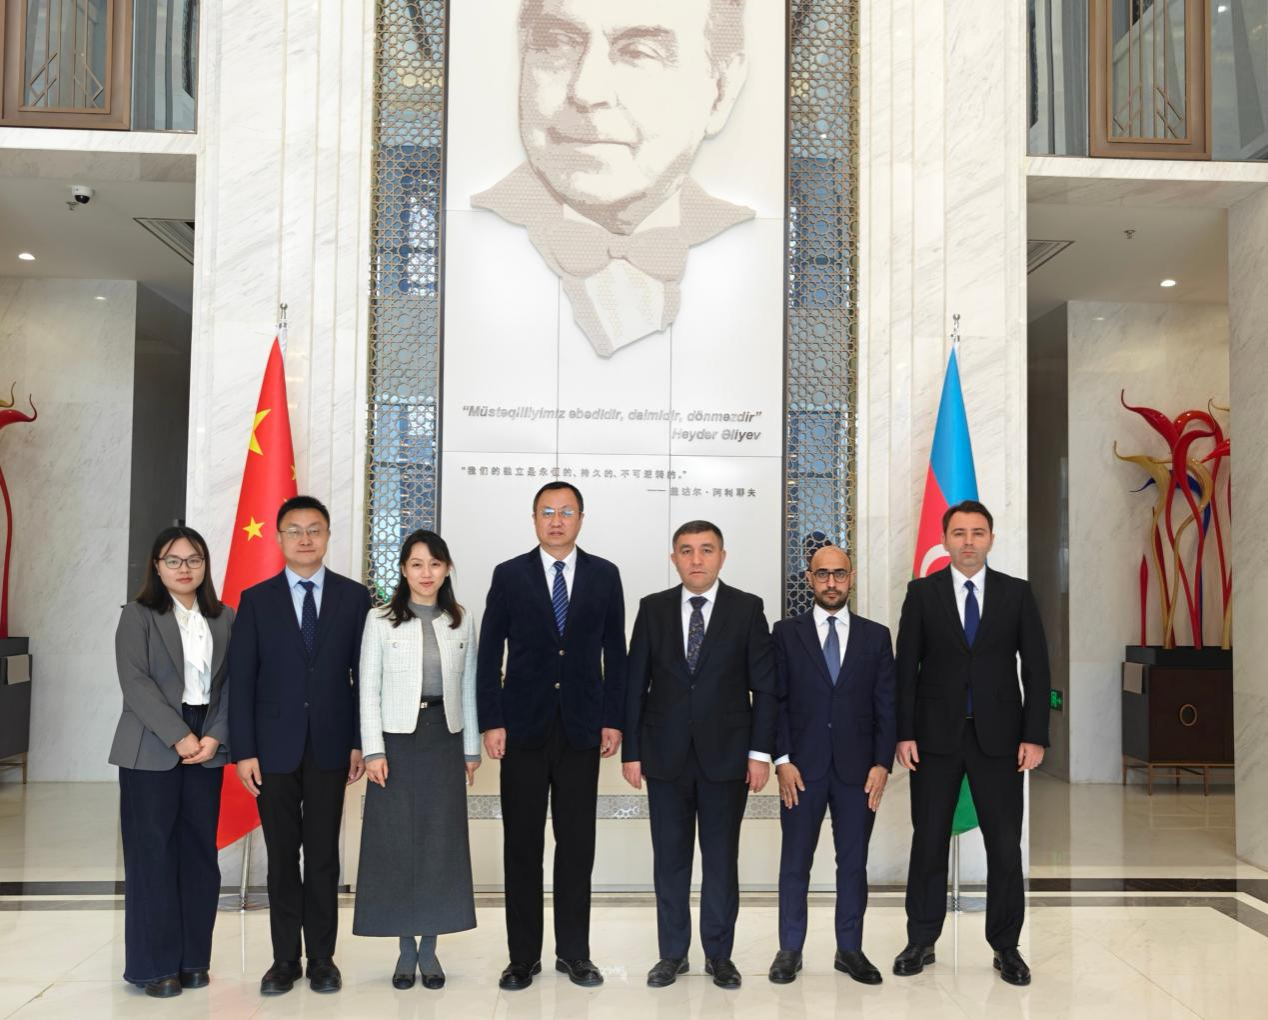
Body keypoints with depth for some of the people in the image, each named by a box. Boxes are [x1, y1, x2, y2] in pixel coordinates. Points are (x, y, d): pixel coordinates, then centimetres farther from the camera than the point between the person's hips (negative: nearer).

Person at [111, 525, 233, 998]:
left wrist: (214, 737, -9)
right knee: (153, 854, 1)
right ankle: (155, 965, 11)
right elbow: (135, 682, -10)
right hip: (151, 749, -3)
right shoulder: (138, 616, 0)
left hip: (207, 748, 3)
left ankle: (193, 958, 16)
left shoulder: (224, 619, 9)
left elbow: (233, 683, 4)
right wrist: (178, 737, -16)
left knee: (199, 852, 6)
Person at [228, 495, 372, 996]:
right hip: (274, 747, 0)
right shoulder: (256, 599, 1)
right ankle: (285, 958, 20)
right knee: (282, 857, 8)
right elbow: (241, 680, -1)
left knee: (323, 856, 7)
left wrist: (360, 742, -3)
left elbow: (363, 674, 2)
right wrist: (243, 751, -6)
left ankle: (322, 958, 19)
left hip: (330, 746, 0)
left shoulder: (354, 596, 2)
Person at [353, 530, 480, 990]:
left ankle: (429, 947, 16)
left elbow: (468, 688, 10)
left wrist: (471, 748, 9)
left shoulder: (462, 622, 6)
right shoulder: (380, 620, -1)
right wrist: (372, 750, -8)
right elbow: (368, 689, -2)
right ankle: (406, 948, 16)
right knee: (396, 843, 2)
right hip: (396, 740, -2)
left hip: (444, 739, 2)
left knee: (442, 843, 4)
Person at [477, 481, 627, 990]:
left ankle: (574, 952, 19)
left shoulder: (604, 575, 5)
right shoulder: (509, 575, 2)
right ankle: (523, 956, 16)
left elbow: (615, 653, 6)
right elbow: (489, 654, 1)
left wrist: (613, 720, 0)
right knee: (522, 845, 5)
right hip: (523, 726, 0)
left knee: (577, 844, 7)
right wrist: (491, 723, -5)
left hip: (582, 728, 1)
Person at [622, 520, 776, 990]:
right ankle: (673, 954, 22)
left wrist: (760, 752, -6)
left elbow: (764, 686, -1)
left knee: (721, 858, 8)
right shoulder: (653, 608, 3)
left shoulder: (747, 608, -1)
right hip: (665, 756, 1)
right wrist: (631, 751, 0)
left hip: (726, 756, -1)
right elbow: (636, 684, 4)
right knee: (670, 857, 9)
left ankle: (719, 955, 22)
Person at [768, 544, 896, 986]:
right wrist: (782, 760, -8)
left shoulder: (876, 636, 7)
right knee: (795, 862, 5)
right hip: (802, 767, -1)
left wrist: (882, 763, -3)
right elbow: (775, 700, 1)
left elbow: (886, 705, 5)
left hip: (857, 768, 1)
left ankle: (850, 950, 21)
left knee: (853, 863, 8)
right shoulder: (786, 633, 4)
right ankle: (790, 950, 17)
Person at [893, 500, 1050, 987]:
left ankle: (1006, 947, 19)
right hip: (936, 735, 0)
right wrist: (904, 733, -6)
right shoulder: (922, 592, 1)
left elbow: (1036, 668, 2)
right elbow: (906, 668, 0)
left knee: (1005, 845, 4)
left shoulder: (1017, 594, 3)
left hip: (998, 737, 0)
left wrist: (1034, 736, -5)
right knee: (928, 841, 7)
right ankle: (921, 941, 20)